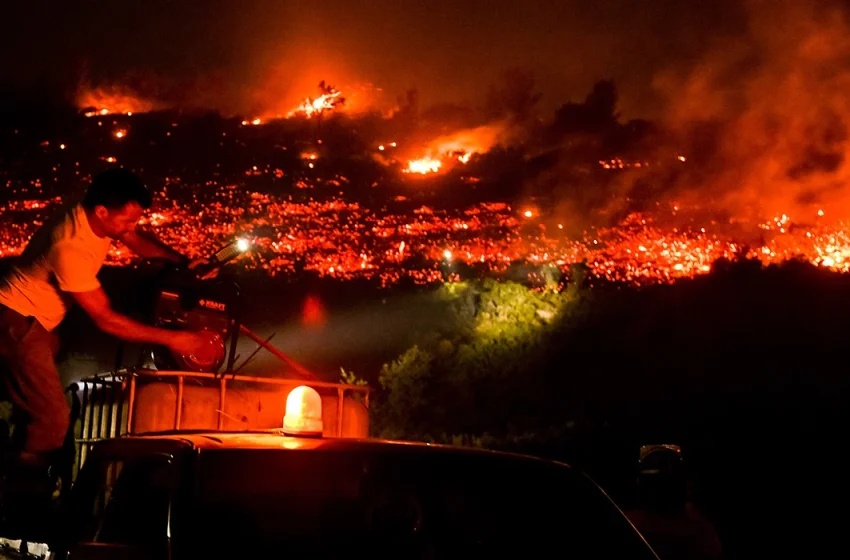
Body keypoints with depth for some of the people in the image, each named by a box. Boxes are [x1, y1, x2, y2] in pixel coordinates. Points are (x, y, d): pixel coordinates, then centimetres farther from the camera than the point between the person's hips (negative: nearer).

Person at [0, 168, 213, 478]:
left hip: (37, 318, 10)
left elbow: (137, 241, 9)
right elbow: (106, 319, -30)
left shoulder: (97, 216, -11)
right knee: (52, 417, -13)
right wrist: (170, 338, -26)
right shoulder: (71, 247, -36)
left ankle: (28, 473, 45)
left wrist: (183, 261, -8)